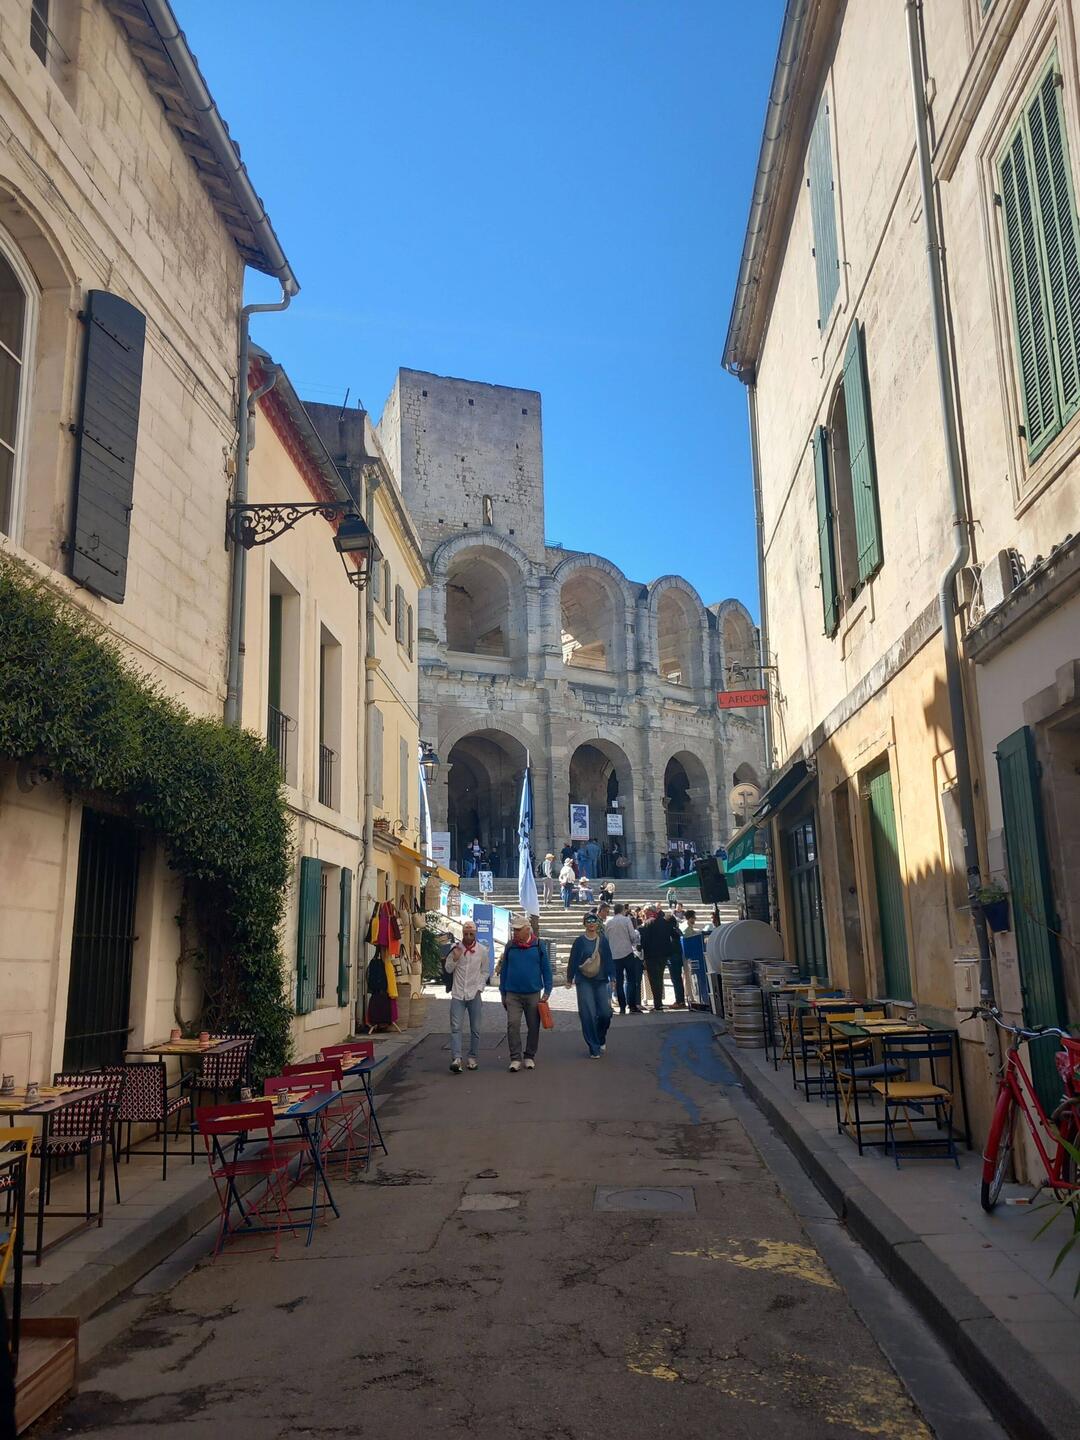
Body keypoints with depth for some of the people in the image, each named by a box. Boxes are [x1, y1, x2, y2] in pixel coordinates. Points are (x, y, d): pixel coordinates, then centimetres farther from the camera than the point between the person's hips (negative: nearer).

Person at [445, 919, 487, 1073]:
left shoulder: (482, 950, 2)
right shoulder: (455, 949, 2)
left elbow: (485, 971, 8)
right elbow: (448, 969, 8)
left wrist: (479, 988, -3)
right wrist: (455, 959, -11)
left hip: (474, 995, 0)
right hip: (457, 994, 0)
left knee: (475, 1029, 6)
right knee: (455, 1027, -9)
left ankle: (473, 1058, 17)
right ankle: (456, 1059, -13)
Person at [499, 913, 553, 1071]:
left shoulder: (538, 945, -2)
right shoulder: (510, 946, 2)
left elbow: (546, 969, 2)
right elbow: (504, 970, 9)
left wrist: (547, 991, -2)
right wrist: (503, 993, 9)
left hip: (533, 994, 0)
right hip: (513, 994, 0)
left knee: (533, 1027, 7)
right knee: (513, 1025, -10)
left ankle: (530, 1057, 21)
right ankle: (515, 1058, -3)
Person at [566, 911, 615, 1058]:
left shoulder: (603, 940, 4)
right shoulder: (579, 942, -1)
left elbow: (608, 960, 6)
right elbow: (573, 961, 5)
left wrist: (611, 978, 1)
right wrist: (569, 979, 7)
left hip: (601, 981, 2)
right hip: (584, 982, -2)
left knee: (605, 1013, -4)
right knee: (588, 1015, -6)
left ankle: (601, 1038, 26)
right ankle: (594, 1048, 3)